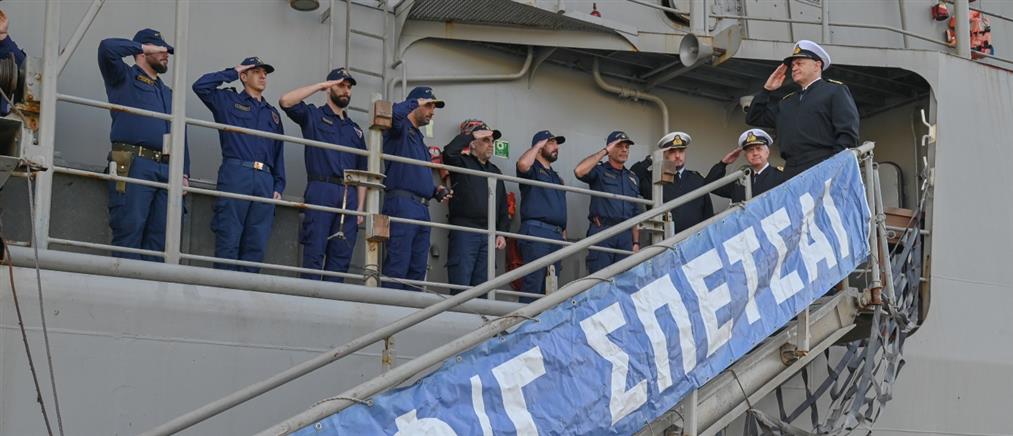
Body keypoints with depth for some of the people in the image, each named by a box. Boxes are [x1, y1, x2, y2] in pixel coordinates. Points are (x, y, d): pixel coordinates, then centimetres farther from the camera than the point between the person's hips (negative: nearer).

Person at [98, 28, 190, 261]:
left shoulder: (167, 92, 29)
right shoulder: (124, 78, 11)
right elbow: (107, 47, -9)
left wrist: (184, 172, 14)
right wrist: (143, 47, 4)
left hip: (166, 169, 6)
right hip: (134, 164, -6)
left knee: (159, 237, 0)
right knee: (130, 230, -12)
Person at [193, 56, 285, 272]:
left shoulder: (272, 113, 26)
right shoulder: (228, 100, 14)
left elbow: (279, 153, 22)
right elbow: (201, 85, -2)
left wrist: (278, 186, 11)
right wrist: (232, 73, 8)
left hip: (265, 181, 5)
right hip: (235, 174, -4)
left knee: (256, 244, 0)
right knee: (228, 240, -9)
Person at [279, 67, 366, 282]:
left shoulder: (355, 129, 23)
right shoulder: (313, 115, 11)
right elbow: (285, 101, -9)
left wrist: (360, 207, 8)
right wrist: (320, 85, -2)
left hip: (349, 196, 5)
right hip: (321, 190, -5)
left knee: (341, 258, 1)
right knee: (314, 253, -9)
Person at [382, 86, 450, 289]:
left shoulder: (418, 138, 27)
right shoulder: (400, 130, 2)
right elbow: (395, 112, -23)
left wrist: (435, 190, 14)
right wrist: (415, 101, -6)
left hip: (422, 208, 9)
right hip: (402, 204, -9)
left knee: (418, 269, 6)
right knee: (397, 266, -13)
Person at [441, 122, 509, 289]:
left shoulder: (495, 171, 25)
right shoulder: (462, 163, 8)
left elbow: (503, 206, 23)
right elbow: (449, 152, -17)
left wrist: (502, 233, 11)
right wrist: (470, 134, -5)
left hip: (488, 236, 6)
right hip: (464, 231, -6)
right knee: (461, 286, -12)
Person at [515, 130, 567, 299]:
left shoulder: (556, 177, 28)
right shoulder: (533, 169, 5)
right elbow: (523, 164, -22)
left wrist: (563, 233, 19)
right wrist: (537, 145, -5)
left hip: (556, 234, 8)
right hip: (536, 231, -8)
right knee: (533, 284, -15)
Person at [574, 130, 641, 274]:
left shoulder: (632, 177, 21)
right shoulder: (599, 171, 5)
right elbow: (579, 171, -19)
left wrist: (636, 242, 14)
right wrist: (604, 151, -9)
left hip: (625, 235, 5)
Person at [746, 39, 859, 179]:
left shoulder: (836, 90, 10)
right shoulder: (786, 102, 29)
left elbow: (848, 134, -1)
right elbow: (753, 118, 32)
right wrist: (767, 89, 24)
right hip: (792, 176, 5)